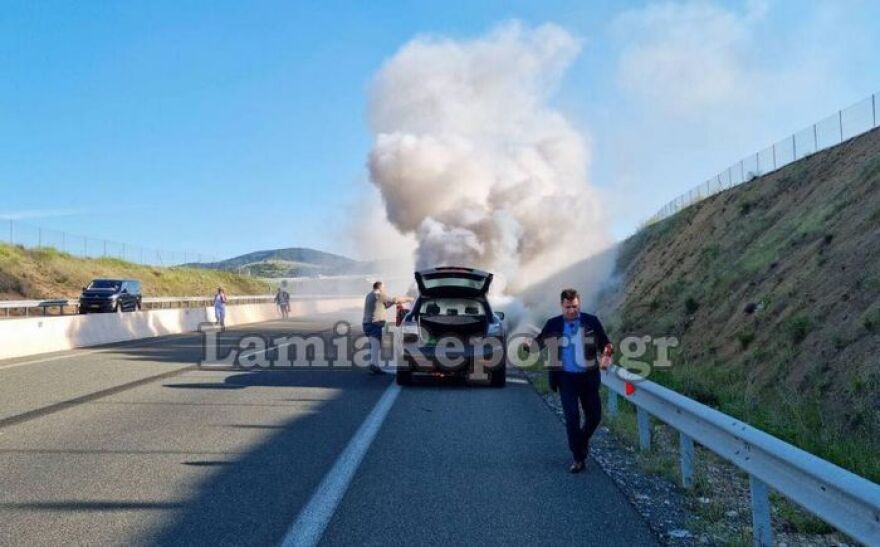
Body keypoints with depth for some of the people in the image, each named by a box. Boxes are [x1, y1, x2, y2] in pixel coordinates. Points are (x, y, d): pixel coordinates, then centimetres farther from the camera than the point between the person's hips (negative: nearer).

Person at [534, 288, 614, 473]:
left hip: (588, 377, 2)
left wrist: (607, 353, -20)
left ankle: (583, 440, 40)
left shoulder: (591, 321, -1)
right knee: (572, 417, -5)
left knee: (594, 415, 9)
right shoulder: (553, 324, -1)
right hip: (566, 378, -1)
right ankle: (578, 458, 7)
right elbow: (539, 342, -3)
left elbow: (605, 343, 3)